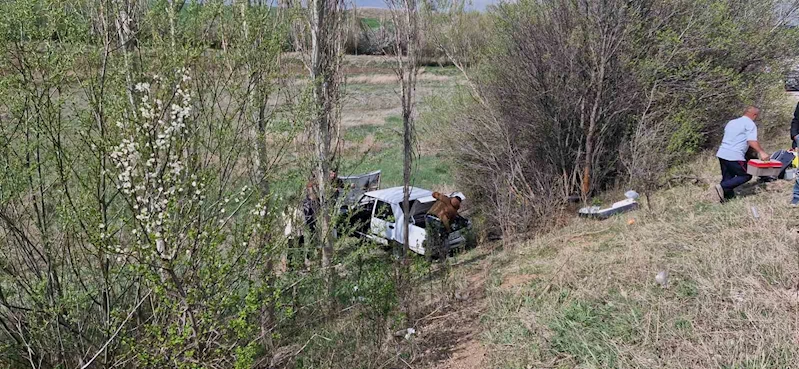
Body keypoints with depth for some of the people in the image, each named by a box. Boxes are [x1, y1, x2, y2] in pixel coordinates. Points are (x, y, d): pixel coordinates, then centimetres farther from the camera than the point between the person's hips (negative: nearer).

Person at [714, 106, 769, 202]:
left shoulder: (731, 122, 22)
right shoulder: (750, 124, -2)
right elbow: (752, 141, -14)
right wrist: (761, 152, -10)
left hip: (722, 153, 8)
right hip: (734, 156, -8)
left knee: (727, 178, 15)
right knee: (746, 175, 3)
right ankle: (722, 187, -10)